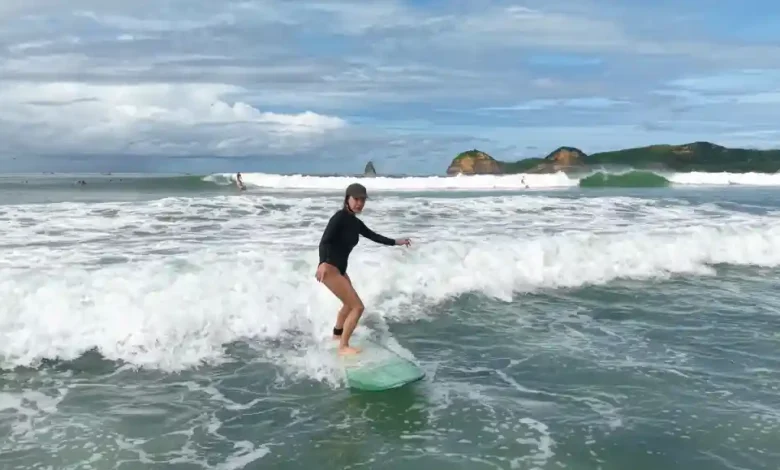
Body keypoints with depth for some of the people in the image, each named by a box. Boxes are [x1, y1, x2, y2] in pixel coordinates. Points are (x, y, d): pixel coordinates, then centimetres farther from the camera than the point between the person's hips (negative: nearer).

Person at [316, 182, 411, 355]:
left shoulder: (356, 223, 9)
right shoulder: (340, 217, -16)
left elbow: (373, 236, 24)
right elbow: (324, 241, -27)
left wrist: (396, 242, 27)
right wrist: (323, 263, -42)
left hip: (340, 268, 10)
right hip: (329, 268, -10)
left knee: (349, 303, 31)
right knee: (357, 307, -13)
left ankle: (337, 333, 55)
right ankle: (343, 347, -2)